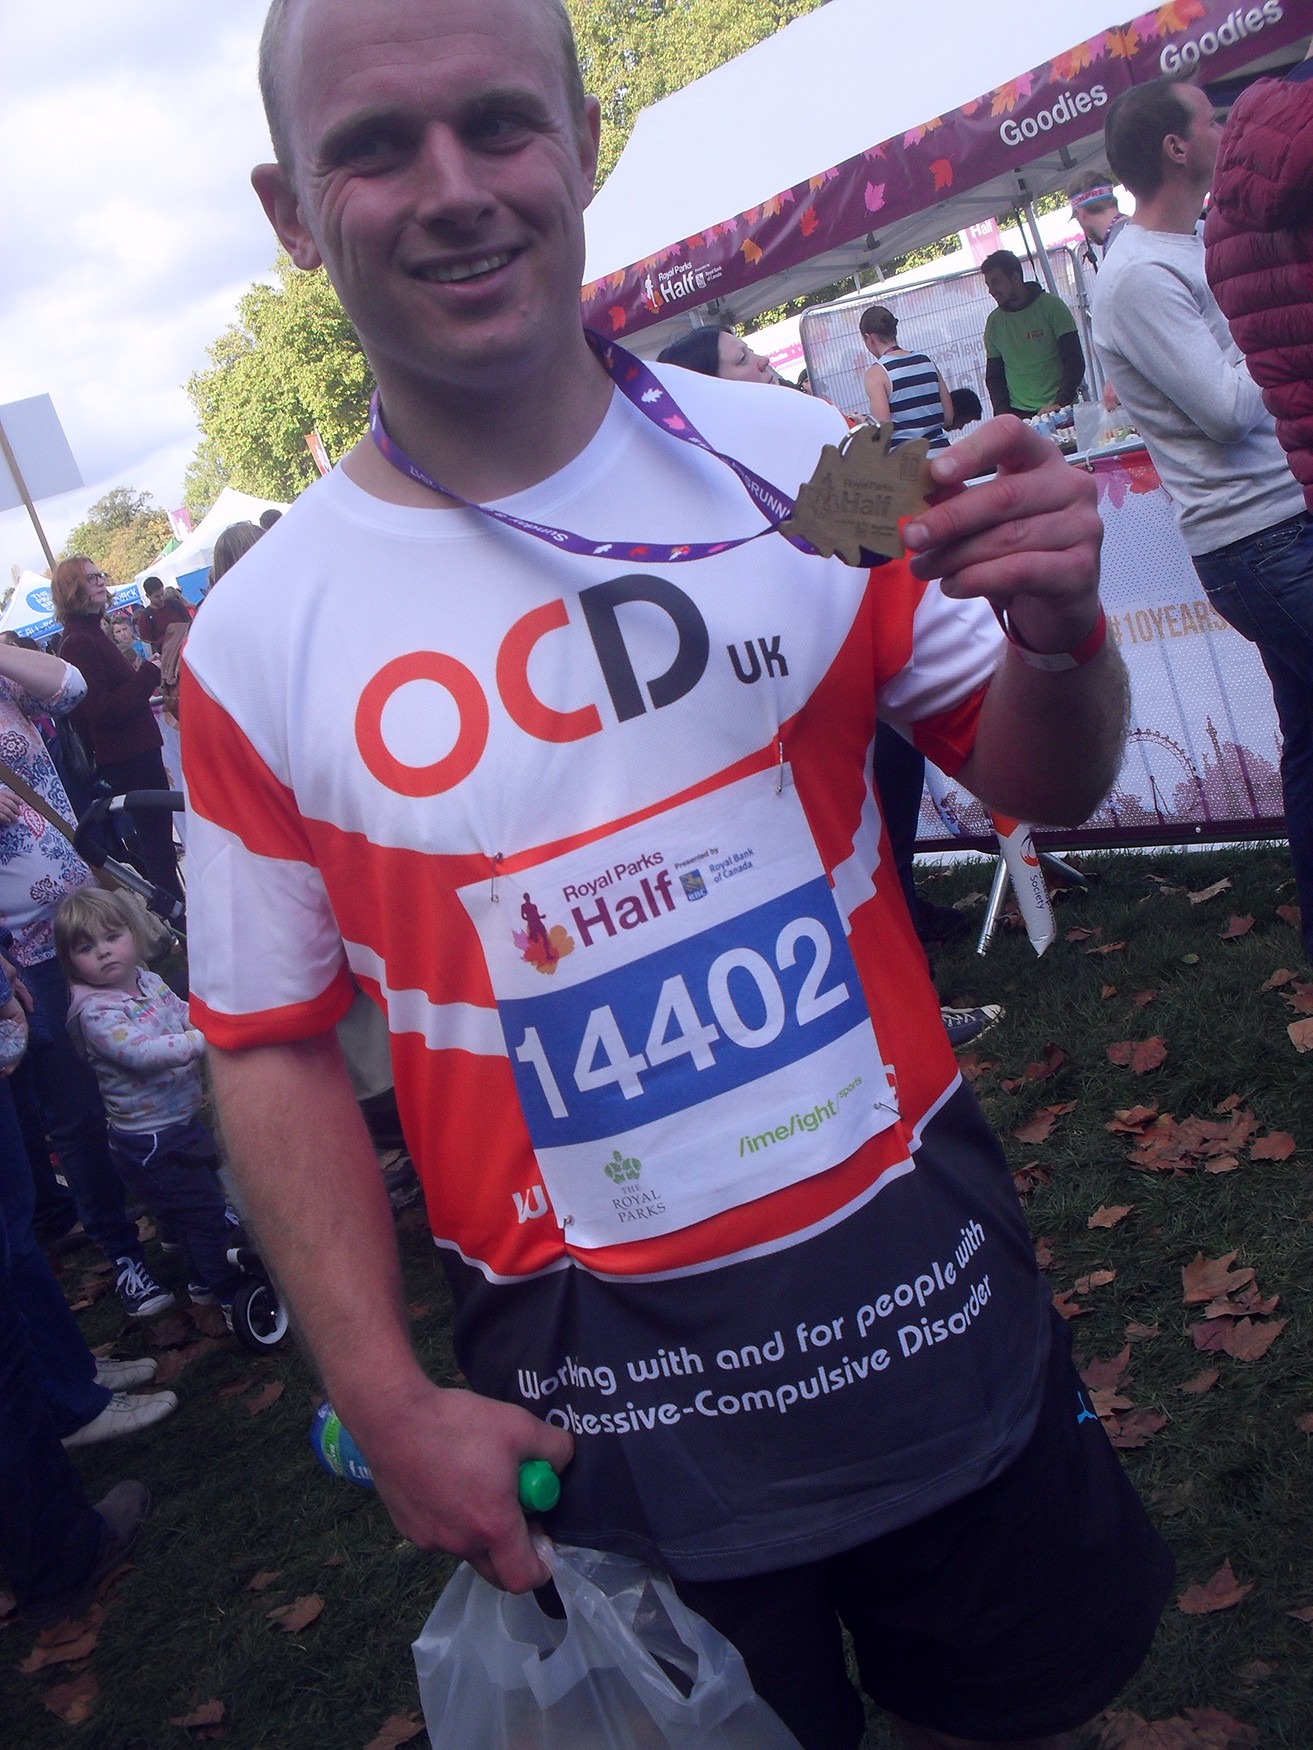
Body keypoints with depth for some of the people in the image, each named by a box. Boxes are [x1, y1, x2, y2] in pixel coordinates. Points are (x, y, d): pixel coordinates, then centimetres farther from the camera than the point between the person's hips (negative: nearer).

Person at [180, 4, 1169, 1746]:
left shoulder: (790, 460, -8)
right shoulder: (259, 639, -11)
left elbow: (1041, 783, 2)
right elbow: (272, 1044, -2)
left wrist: (1058, 631, -20)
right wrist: (391, 1407, -6)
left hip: (926, 1269, 2)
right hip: (602, 1384, -1)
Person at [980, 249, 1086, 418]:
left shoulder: (1051, 306, 1)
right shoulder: (994, 321, 10)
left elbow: (1075, 361, -3)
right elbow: (994, 376, 13)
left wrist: (1060, 404, -15)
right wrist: (1004, 414, -3)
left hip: (1060, 410, -2)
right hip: (1018, 416, 2)